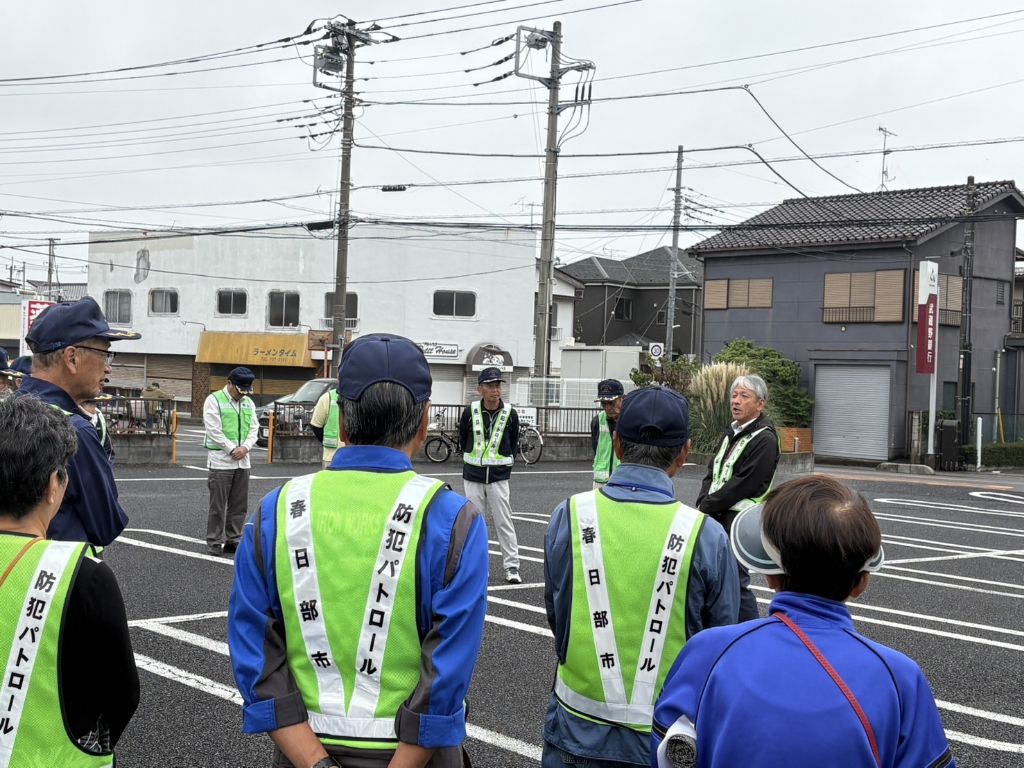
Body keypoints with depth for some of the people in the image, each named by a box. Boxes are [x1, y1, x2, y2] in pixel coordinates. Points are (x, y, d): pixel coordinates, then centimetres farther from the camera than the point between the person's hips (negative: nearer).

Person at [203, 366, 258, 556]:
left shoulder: (248, 403, 14)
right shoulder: (214, 400, -6)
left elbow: (254, 428, 11)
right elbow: (214, 430, -12)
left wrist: (245, 447, -7)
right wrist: (232, 449, -14)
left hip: (242, 461, 6)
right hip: (221, 460, -6)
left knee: (239, 506, 8)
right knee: (218, 506, -3)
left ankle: (233, 540, 16)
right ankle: (214, 542, 4)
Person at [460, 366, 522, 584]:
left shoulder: (510, 413, -6)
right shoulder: (470, 411, -6)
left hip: (499, 476, -1)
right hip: (473, 476, 1)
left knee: (504, 521, -2)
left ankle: (511, 567, 2)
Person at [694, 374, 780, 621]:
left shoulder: (764, 440, -14)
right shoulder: (731, 432, 15)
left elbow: (742, 484, -19)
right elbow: (713, 471, 16)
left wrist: (707, 506, -12)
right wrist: (702, 503, -1)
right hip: (716, 517, 9)